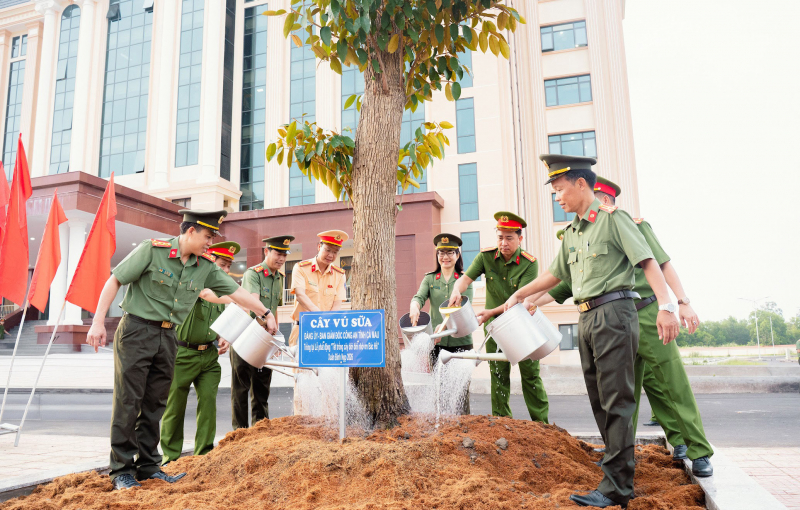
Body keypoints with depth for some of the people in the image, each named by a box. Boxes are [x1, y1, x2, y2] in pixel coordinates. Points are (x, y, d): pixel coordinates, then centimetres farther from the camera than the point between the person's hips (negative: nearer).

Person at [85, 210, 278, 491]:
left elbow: (235, 291, 7)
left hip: (168, 337, 5)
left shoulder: (206, 266, 3)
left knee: (156, 403, 10)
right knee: (128, 401, -1)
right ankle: (121, 469, 10)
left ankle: (148, 465, 21)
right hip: (136, 330, -5)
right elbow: (115, 280, -9)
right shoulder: (153, 249, -12)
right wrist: (98, 322, -13)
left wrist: (266, 313, 6)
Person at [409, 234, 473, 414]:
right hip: (436, 341, 2)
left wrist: (445, 325, -24)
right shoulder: (430, 279, 11)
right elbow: (419, 296, -5)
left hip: (460, 340, -2)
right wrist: (414, 307, -30)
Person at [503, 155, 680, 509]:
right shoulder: (571, 232, 18)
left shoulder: (613, 219, -5)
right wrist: (520, 294, 30)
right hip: (586, 319, 8)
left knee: (616, 399, -7)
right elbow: (554, 274, 28)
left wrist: (665, 306, -24)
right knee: (598, 398, 10)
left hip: (613, 312, -8)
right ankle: (619, 462, 22)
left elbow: (648, 262, -13)